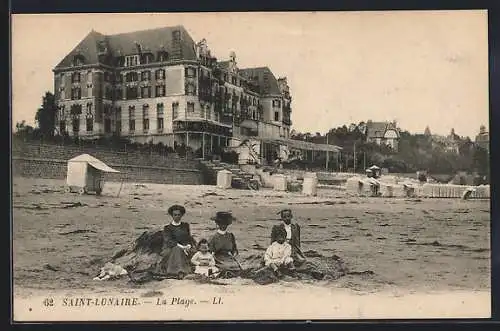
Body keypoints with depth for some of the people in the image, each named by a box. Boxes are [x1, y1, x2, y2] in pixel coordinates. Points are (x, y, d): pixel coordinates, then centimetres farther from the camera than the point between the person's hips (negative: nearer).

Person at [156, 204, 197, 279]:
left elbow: (189, 238, 14)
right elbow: (168, 241, -7)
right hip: (171, 250, -2)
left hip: (185, 248, 3)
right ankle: (179, 272, -45)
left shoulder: (185, 226, 15)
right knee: (177, 250, -35)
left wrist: (189, 246, -9)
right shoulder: (167, 228, 4)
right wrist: (182, 247, -19)